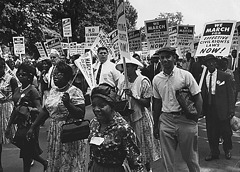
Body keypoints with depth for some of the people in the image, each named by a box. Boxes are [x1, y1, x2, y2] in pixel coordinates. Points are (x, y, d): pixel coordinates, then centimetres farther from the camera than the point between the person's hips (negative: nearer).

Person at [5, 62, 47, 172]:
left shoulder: (32, 90, -12)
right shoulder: (17, 90, 9)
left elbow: (39, 110, -18)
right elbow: (15, 109, 15)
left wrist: (28, 108, -34)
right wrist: (9, 125, 18)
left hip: (30, 124, -7)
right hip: (21, 124, 7)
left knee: (27, 151, 1)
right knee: (26, 150, 16)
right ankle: (45, 163, 37)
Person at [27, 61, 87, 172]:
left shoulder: (75, 92, -14)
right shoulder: (52, 91, 8)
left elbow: (81, 114, -18)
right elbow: (46, 111, 15)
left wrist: (67, 104, -31)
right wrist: (33, 127, 15)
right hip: (54, 133, 7)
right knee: (54, 163, 16)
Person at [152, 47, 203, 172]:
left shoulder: (185, 75, -7)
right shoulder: (156, 79, 4)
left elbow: (198, 98, -4)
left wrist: (195, 118, -10)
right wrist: (155, 125, 14)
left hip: (185, 120, -3)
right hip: (165, 121, 3)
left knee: (190, 157, 11)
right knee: (167, 159, 10)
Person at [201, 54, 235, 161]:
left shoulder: (225, 76, -4)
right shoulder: (203, 77, 3)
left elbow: (230, 94, -3)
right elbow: (202, 93, 4)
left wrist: (231, 110, -7)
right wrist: (202, 108, -2)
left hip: (222, 109, -2)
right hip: (209, 108, 2)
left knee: (225, 131, 9)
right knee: (211, 132, 10)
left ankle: (227, 150, 35)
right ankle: (214, 152, 29)